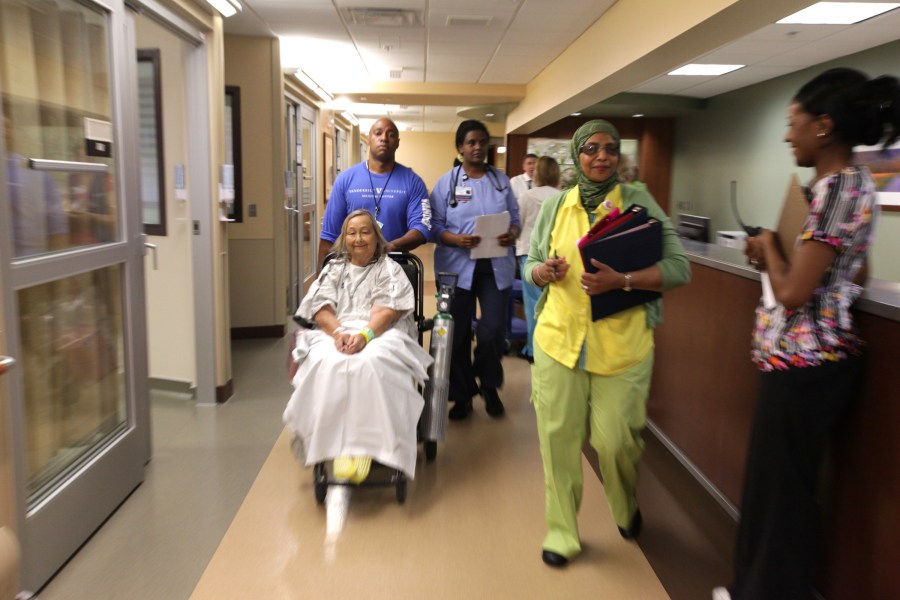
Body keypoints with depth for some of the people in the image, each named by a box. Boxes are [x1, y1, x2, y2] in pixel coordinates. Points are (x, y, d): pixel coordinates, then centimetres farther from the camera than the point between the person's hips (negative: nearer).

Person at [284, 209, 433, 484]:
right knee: (328, 363, -35)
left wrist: (364, 335, -21)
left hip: (381, 335, -2)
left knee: (371, 362, -39)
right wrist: (338, 333, -16)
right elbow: (320, 307, 7)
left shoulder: (390, 269, 16)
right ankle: (337, 447, -32)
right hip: (334, 334, 2)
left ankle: (365, 446, -34)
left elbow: (388, 310, -1)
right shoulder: (333, 269, 23)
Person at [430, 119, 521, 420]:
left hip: (496, 267, 1)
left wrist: (512, 234, -11)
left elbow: (515, 218, 11)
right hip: (458, 267, -1)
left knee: (493, 331, -4)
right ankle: (462, 395, 23)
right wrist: (456, 240, -20)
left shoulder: (501, 180, 10)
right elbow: (435, 225, -3)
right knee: (458, 333, 5)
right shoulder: (446, 182, 2)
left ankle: (489, 385, 24)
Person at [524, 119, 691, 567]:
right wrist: (543, 272, -10)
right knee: (558, 435, 6)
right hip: (558, 338, 2)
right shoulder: (555, 206, 8)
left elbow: (679, 269, -4)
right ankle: (561, 531, 25)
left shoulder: (640, 204, 0)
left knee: (615, 439, 2)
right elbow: (531, 265, 15)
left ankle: (626, 509, 37)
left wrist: (622, 280, -19)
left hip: (622, 344, -2)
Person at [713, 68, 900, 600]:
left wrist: (769, 246, -5)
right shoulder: (852, 182, 12)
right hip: (812, 356, 10)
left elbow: (792, 292, -23)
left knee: (783, 488, 5)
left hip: (803, 361, -10)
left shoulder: (837, 186, -19)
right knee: (774, 479, 20)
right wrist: (775, 254, 12)